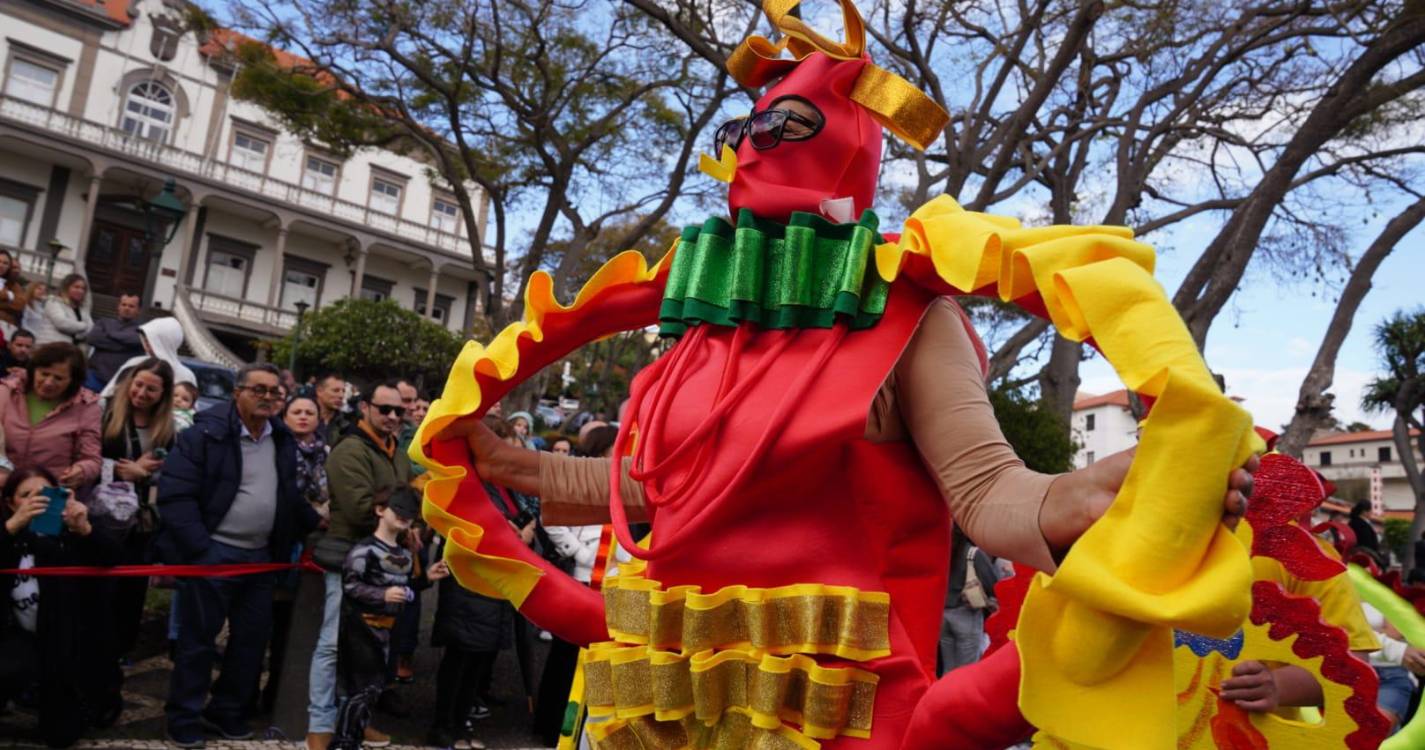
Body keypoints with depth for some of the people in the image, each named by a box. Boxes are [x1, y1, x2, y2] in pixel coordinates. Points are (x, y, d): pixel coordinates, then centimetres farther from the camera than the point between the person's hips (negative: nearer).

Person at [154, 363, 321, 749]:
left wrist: (318, 521, 4)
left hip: (261, 555, 6)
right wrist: (199, 548, -18)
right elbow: (175, 495, -15)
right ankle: (184, 717, 19)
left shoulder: (283, 440, 8)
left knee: (253, 638, 12)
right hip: (212, 553, -6)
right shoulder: (206, 434, -11)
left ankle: (227, 711, 27)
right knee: (198, 638, 4)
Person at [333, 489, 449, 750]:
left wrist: (426, 578, 5)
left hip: (384, 627, 8)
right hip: (361, 625, -8)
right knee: (367, 686, -6)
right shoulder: (365, 548, -15)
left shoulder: (405, 554, 10)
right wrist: (382, 595, -27)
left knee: (374, 684, 14)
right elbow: (349, 585, -20)